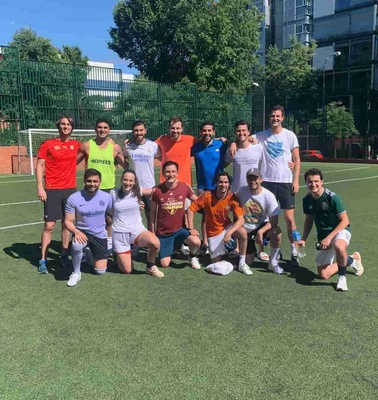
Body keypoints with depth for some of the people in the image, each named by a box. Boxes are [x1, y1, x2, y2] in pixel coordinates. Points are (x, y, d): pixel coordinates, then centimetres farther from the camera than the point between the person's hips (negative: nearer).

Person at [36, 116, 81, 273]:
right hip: (52, 190, -3)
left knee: (67, 223, 9)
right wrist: (40, 187, -11)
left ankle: (64, 255, 21)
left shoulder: (77, 145, 6)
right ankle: (42, 260, 6)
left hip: (70, 189, 3)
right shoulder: (48, 144, -2)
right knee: (49, 225, -3)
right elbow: (39, 166, -2)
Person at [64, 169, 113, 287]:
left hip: (100, 235, 2)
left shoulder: (107, 197, -8)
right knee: (76, 245, -39)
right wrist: (76, 232, -30)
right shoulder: (74, 198, -14)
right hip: (82, 232, -2)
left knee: (100, 271, 3)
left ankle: (89, 255, 38)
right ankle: (76, 273, -12)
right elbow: (68, 221, -13)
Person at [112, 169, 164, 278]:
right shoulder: (114, 194, -3)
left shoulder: (137, 191, 0)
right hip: (120, 234, -1)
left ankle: (150, 266, -1)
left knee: (155, 243, -33)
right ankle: (119, 256, 34)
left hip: (137, 230, 1)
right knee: (127, 270, -2)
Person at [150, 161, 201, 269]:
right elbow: (153, 212, 1)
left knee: (196, 242, -29)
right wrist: (152, 232, 3)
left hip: (180, 228, 0)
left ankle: (192, 256, 7)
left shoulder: (185, 187, -10)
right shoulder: (157, 190, -11)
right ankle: (171, 248, 33)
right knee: (165, 264, -2)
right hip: (162, 232, 0)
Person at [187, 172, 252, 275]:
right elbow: (191, 209, -14)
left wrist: (229, 233, -32)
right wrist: (191, 228, -21)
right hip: (213, 232, -1)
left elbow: (240, 219, -19)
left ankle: (242, 263, -12)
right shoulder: (207, 196, -21)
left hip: (227, 227, 1)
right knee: (216, 261, -1)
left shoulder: (232, 198, -17)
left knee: (243, 232, -31)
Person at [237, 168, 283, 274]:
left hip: (262, 226, -1)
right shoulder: (242, 191, -11)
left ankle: (273, 263, -14)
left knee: (276, 232, -35)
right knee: (248, 262, -1)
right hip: (245, 230, 1)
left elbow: (274, 221, -21)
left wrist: (260, 231, -35)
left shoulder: (269, 196, -18)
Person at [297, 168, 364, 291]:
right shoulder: (307, 199, -3)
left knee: (339, 246, -44)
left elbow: (345, 221, -18)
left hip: (340, 231, -5)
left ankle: (342, 277, -15)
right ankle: (351, 259, 21)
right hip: (323, 237, 6)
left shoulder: (332, 197, -20)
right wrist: (303, 239, 0)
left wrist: (329, 238, -25)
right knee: (323, 275, -3)